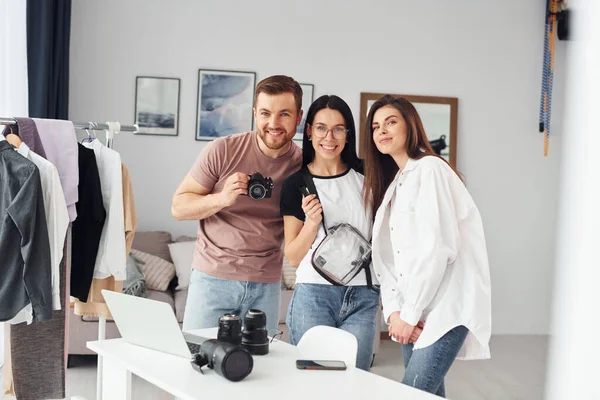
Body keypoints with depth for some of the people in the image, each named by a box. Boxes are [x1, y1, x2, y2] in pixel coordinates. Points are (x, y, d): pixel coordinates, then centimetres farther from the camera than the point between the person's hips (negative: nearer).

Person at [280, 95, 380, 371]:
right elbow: (293, 257, 4)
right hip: (314, 295, -1)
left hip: (363, 298, 1)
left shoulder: (364, 175, 4)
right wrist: (312, 223, -12)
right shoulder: (296, 183, 2)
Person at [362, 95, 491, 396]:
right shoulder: (391, 184, 18)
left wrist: (409, 314, -13)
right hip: (414, 310, 8)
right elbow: (386, 258, 9)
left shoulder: (429, 169, -7)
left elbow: (438, 247, -16)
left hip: (447, 307, -7)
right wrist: (394, 310, -5)